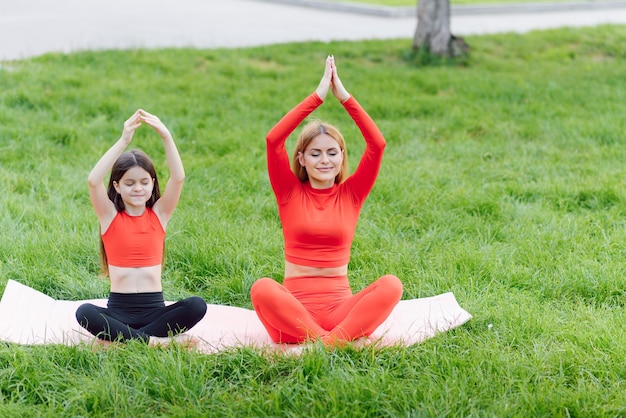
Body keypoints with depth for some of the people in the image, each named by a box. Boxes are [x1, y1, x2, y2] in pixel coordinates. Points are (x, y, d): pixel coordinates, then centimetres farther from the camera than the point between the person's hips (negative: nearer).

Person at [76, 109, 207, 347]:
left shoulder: (159, 214, 8)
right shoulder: (110, 215, 4)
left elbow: (178, 178, -7)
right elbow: (93, 181, -15)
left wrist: (166, 136, -19)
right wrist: (124, 141, -22)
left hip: (154, 307, 2)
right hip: (119, 307, -2)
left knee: (196, 305, -28)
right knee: (84, 313, -32)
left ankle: (119, 338, -23)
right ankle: (156, 340, -29)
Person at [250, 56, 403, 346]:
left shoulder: (351, 194, 10)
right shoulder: (290, 192, 7)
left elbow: (377, 143, -4)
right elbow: (273, 140, -9)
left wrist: (344, 96, -7)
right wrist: (318, 96, -11)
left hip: (340, 308, 1)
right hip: (294, 307, -1)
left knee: (391, 284, -28)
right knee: (262, 289, -35)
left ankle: (332, 340, -39)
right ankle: (327, 343, -38)